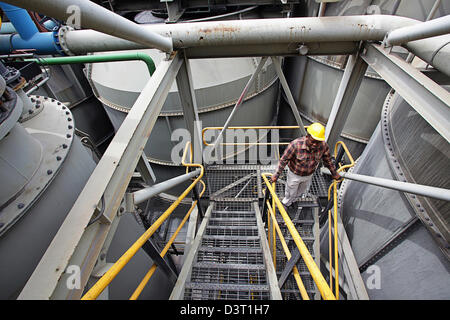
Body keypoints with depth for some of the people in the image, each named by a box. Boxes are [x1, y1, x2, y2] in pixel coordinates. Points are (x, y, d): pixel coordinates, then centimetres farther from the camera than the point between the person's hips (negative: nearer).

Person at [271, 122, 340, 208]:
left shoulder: (323, 146, -24)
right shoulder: (296, 144, -36)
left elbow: (328, 161, -4)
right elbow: (284, 160, -24)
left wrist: (334, 173, 9)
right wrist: (276, 175, -20)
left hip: (309, 175, 4)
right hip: (294, 174, -4)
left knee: (301, 191, 30)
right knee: (291, 192, 21)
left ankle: (292, 201, 61)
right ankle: (285, 203, 54)